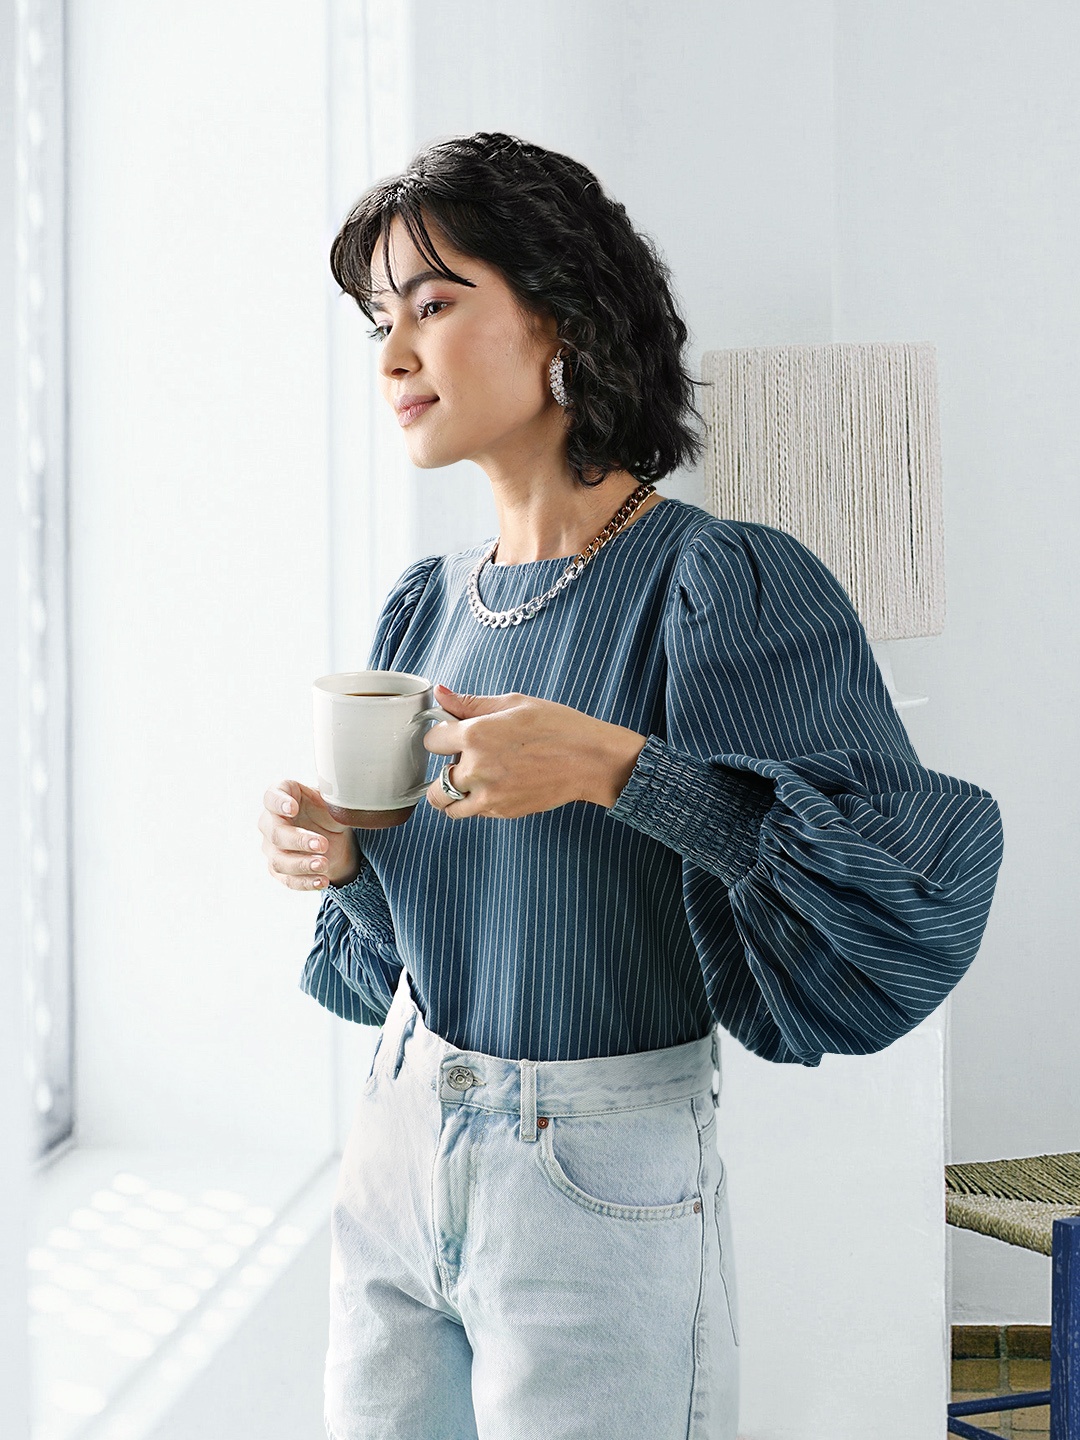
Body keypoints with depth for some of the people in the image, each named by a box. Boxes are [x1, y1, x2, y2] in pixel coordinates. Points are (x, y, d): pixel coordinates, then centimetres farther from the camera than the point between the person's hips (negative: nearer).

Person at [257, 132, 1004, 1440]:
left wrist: (613, 767, -26)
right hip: (394, 1155, 6)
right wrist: (344, 858, -8)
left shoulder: (721, 585, -15)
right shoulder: (426, 606, 5)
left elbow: (913, 883, -21)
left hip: (603, 1189, -6)